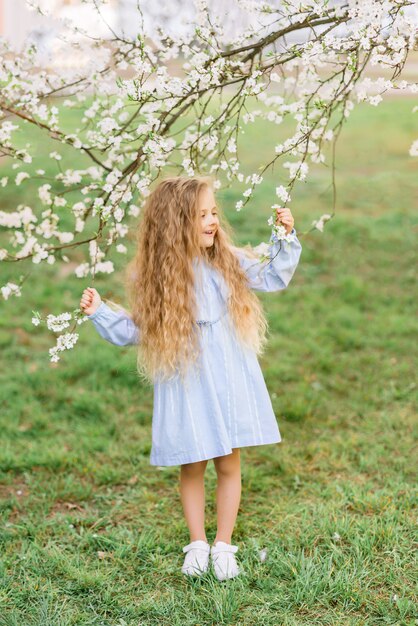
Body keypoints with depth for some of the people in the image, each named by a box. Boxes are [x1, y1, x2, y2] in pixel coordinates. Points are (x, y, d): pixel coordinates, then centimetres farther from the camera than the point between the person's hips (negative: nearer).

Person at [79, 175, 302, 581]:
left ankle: (223, 545, 22)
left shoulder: (229, 262, -1)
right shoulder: (153, 277, -7)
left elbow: (273, 277, 10)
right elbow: (136, 331, 0)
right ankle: (197, 544, 27)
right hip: (185, 388, -1)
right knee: (191, 468, 9)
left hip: (229, 384, 2)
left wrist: (285, 238, -1)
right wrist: (100, 313, -10)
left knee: (228, 465, 7)